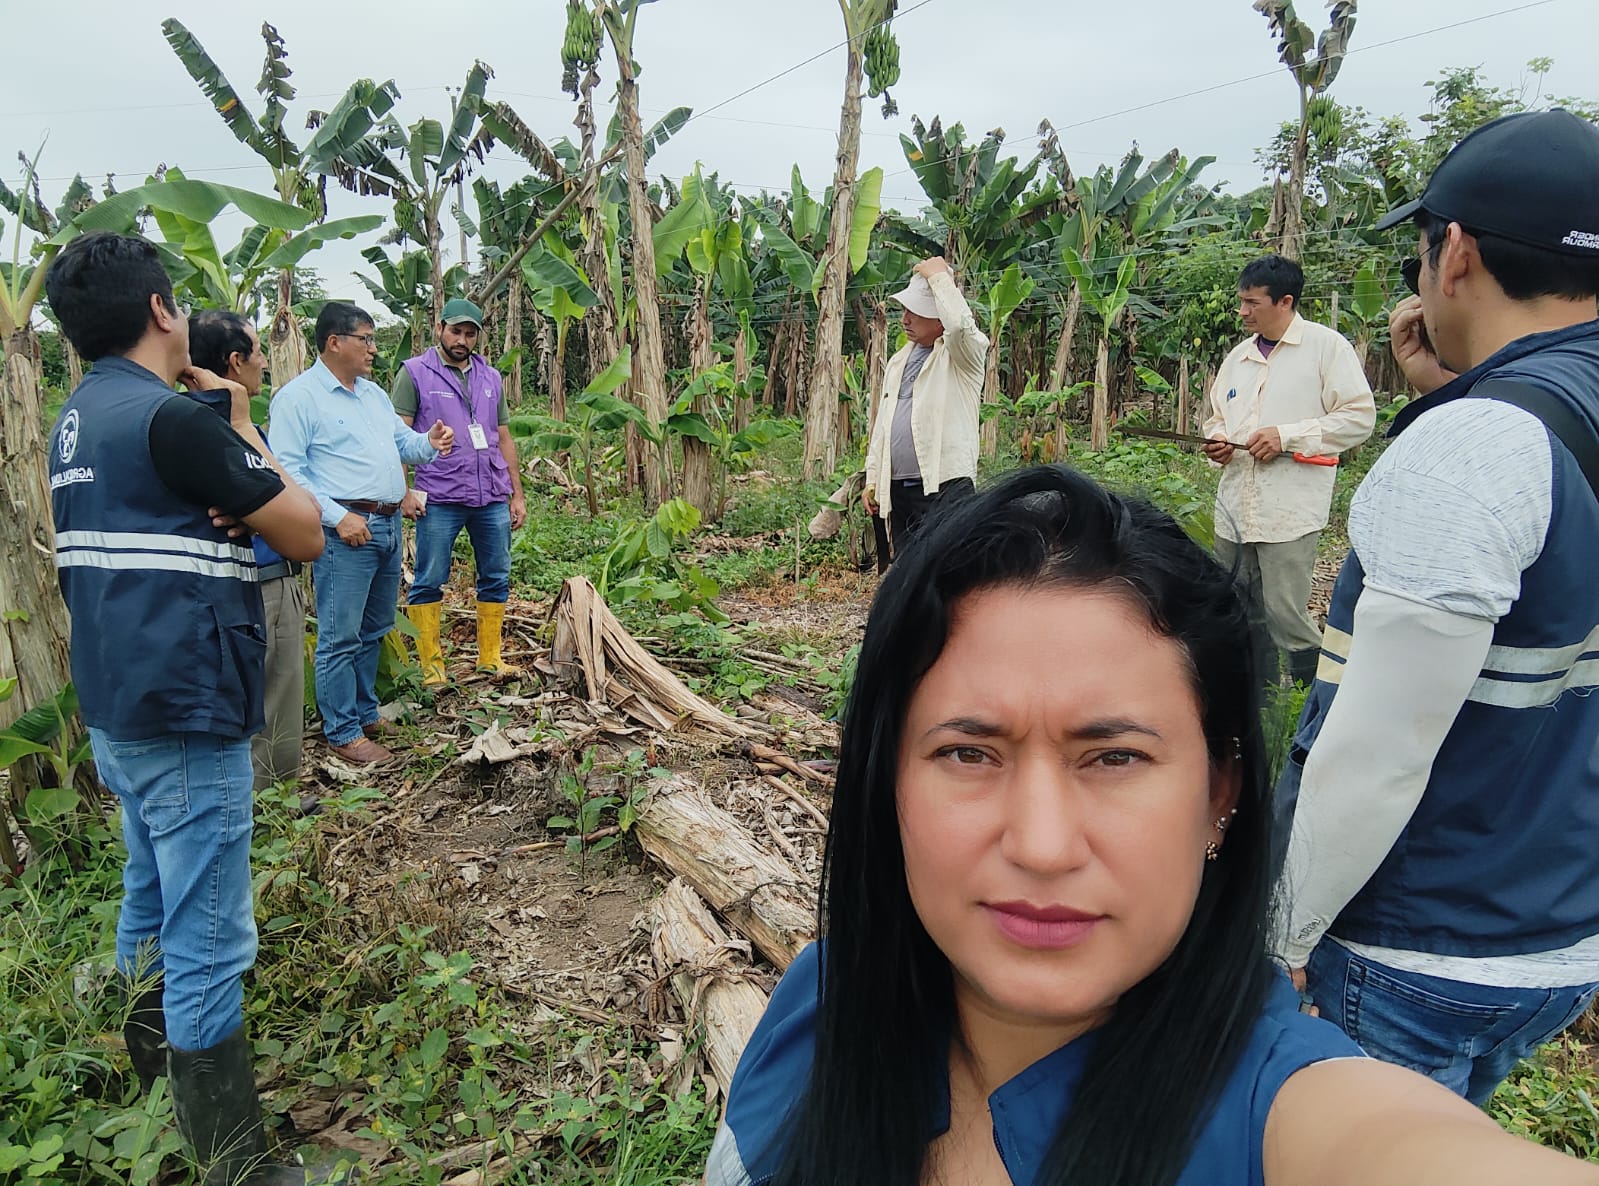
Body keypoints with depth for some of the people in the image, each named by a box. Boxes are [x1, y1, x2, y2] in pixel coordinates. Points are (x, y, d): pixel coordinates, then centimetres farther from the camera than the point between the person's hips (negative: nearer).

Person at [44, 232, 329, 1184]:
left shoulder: (79, 419, 10)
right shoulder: (171, 418, -18)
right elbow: (306, 535, -13)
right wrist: (244, 426, -2)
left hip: (119, 708, 10)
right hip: (187, 718, -10)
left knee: (153, 903, 24)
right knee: (210, 943, -2)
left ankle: (158, 1067, 44)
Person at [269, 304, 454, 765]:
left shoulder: (375, 393, 18)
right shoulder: (299, 396, -8)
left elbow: (403, 443, 22)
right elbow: (288, 469, -15)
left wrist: (429, 443, -1)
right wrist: (337, 516, -22)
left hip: (389, 525, 9)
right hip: (345, 529, -8)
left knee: (374, 630, 17)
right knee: (341, 636, -1)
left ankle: (366, 712, 30)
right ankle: (343, 732, 9)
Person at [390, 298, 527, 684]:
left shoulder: (490, 377, 15)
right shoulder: (415, 373, 2)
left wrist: (517, 494, 14)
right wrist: (403, 492, -12)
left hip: (493, 497, 5)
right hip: (438, 498, -4)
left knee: (497, 579, 8)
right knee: (429, 582, 1)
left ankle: (489, 657, 19)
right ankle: (431, 664, 10)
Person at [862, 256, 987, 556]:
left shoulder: (962, 355, -4)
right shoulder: (898, 362, 18)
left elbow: (960, 324, -29)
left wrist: (939, 277, -15)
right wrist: (872, 480, 16)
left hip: (945, 487, -7)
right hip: (898, 489, 7)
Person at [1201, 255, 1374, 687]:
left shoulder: (1326, 346, -3)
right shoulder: (1239, 355, 17)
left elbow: (1360, 417, -7)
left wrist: (1287, 435, -15)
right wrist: (1217, 439, 2)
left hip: (1289, 509, -7)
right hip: (1235, 505, 7)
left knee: (1284, 613, -8)